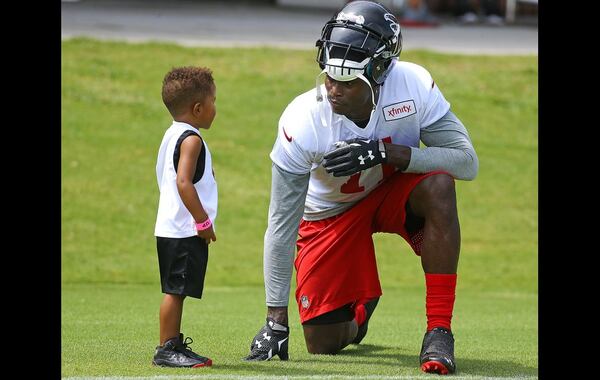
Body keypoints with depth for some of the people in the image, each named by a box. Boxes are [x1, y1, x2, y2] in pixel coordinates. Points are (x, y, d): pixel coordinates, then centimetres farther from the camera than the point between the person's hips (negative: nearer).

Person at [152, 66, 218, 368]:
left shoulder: (173, 135, 16)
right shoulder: (191, 139, -15)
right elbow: (183, 182, -24)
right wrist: (203, 221, -19)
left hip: (170, 228, 10)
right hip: (184, 230, -10)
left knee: (176, 291, 13)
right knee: (175, 290, -8)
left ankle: (174, 345, 19)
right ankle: (166, 350, -7)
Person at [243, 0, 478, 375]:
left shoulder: (413, 85, -29)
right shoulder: (302, 122, -30)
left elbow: (467, 162, -26)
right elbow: (281, 225, -24)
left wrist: (387, 153, -40)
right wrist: (276, 319, -23)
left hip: (394, 190, 0)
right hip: (330, 213, 0)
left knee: (438, 187, -35)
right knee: (323, 342, -3)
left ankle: (439, 332, -27)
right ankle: (359, 309, 38)